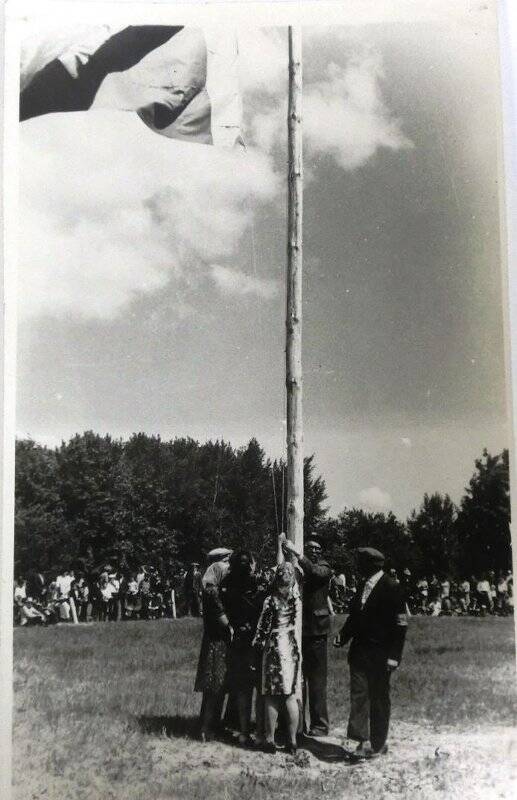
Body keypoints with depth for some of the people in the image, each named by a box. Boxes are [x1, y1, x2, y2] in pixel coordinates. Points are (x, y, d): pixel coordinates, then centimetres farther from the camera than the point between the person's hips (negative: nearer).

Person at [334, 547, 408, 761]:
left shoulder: (391, 589, -11)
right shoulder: (363, 585, 12)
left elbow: (400, 625, -11)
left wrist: (393, 656, -15)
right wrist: (344, 635, 3)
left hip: (380, 654, -6)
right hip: (360, 650, 6)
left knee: (379, 698, 5)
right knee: (358, 694, -3)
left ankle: (378, 744, 16)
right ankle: (363, 740, -3)